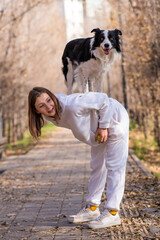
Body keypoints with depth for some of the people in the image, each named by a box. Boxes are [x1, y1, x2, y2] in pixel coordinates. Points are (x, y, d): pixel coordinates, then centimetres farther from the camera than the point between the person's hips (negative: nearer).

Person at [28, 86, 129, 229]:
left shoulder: (71, 105, -40)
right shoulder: (51, 116, -15)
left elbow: (103, 100, -30)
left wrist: (103, 126, -25)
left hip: (114, 119, -8)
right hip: (99, 128, 8)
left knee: (114, 167, -9)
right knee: (97, 167, 15)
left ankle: (112, 213, -8)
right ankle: (92, 208, 25)